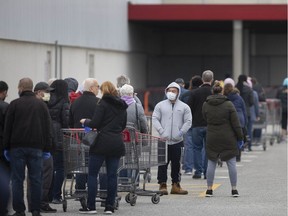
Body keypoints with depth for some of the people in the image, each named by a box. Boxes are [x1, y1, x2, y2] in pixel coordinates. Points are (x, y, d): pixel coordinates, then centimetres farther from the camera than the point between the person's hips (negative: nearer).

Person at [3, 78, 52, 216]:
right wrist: (47, 149, 9)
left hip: (17, 147, -2)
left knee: (17, 180, 1)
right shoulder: (41, 105, 7)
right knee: (36, 180, 4)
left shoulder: (14, 104, -1)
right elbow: (47, 128, 7)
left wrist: (6, 147, 5)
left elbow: (7, 127, -1)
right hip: (36, 147, 2)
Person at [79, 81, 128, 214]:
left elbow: (95, 123, -11)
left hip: (102, 142, -6)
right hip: (117, 143, 6)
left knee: (92, 174, 0)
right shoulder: (122, 106, 13)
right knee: (112, 174, 6)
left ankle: (91, 206, -3)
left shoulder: (103, 103, -6)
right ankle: (110, 206, 4)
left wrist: (85, 121, 7)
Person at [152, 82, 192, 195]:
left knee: (176, 164, 6)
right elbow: (155, 119, 2)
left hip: (177, 140, 1)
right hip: (163, 140, -1)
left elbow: (188, 121, 3)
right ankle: (162, 185, 2)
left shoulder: (184, 107, 8)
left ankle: (176, 185, 12)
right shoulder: (160, 105, 8)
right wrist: (161, 131, -10)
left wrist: (181, 133, -9)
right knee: (162, 163, -2)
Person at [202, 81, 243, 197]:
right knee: (231, 163, 5)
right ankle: (234, 189, 6)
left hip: (212, 139, 2)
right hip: (228, 139, -2)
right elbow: (235, 123, -6)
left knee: (211, 163, 9)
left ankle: (209, 189, 8)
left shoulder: (205, 105, -1)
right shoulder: (228, 104, -7)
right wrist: (240, 137, 1)